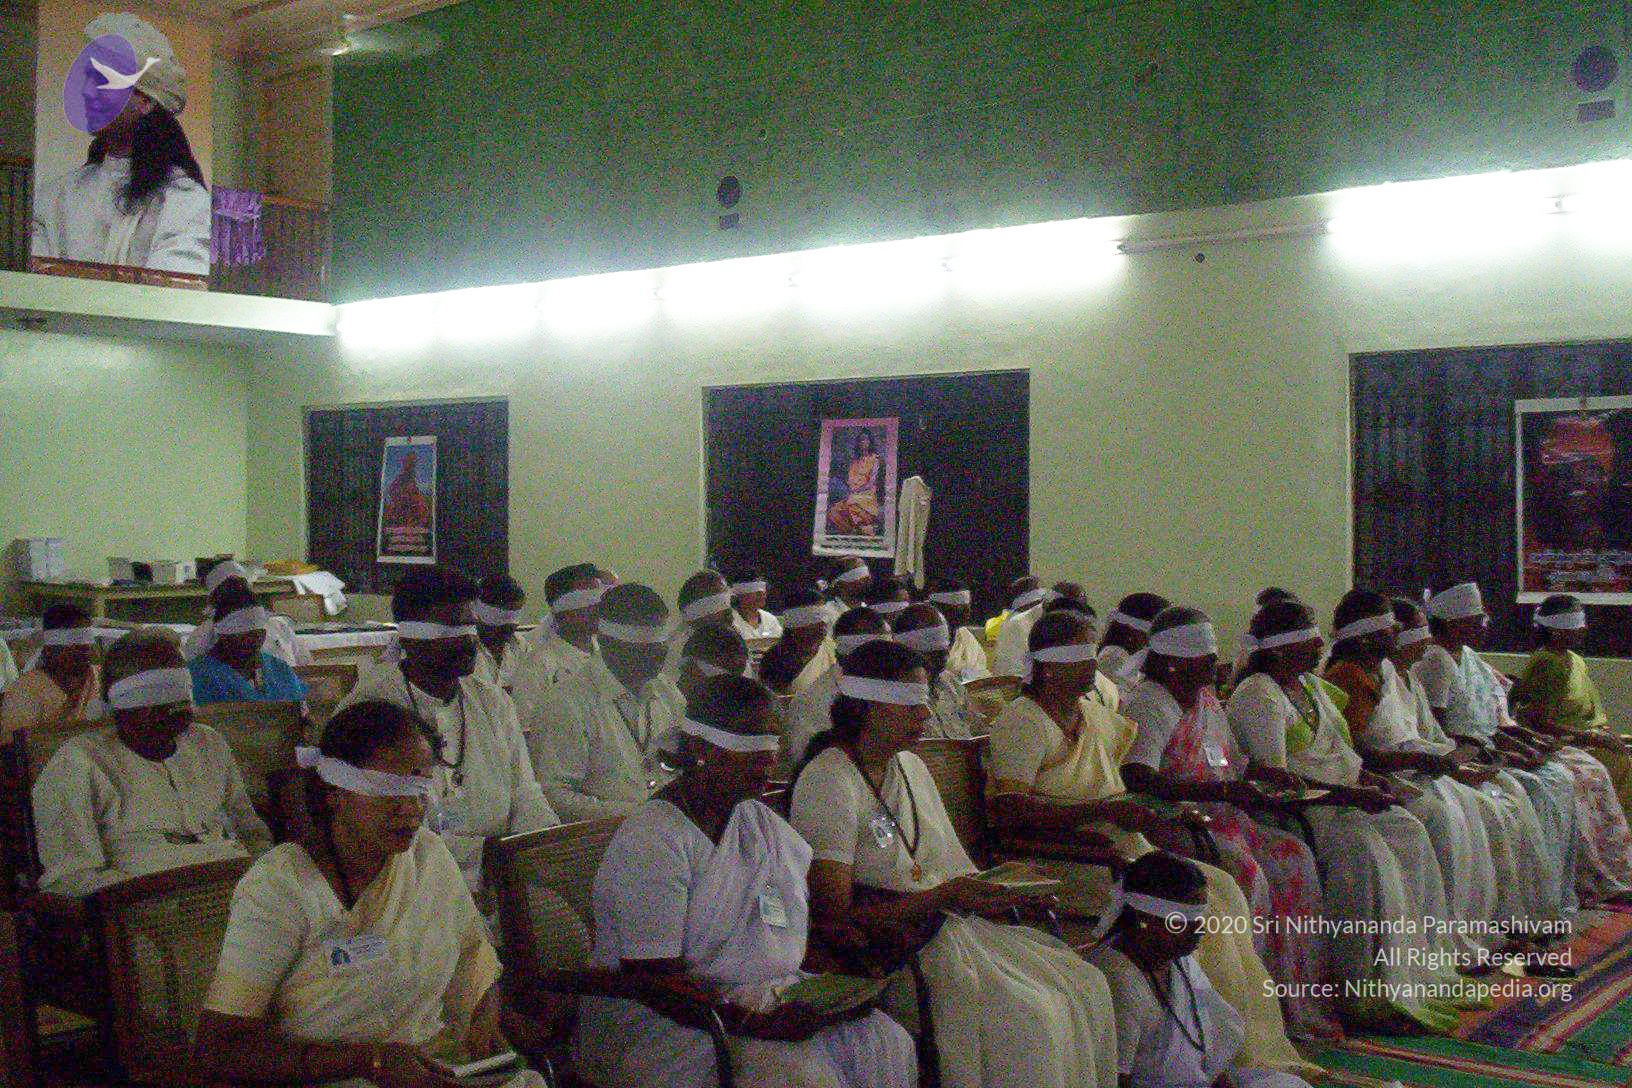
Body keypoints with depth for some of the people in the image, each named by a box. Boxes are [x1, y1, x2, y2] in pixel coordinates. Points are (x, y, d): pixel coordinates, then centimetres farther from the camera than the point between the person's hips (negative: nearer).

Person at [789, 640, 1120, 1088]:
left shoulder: (910, 766, 13)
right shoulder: (827, 782, -14)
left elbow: (948, 869, 14)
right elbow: (834, 916, -19)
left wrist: (978, 892, -8)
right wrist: (942, 897, -21)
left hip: (937, 924, 8)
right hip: (884, 946, -8)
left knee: (1086, 985, -6)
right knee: (1031, 1014, -24)